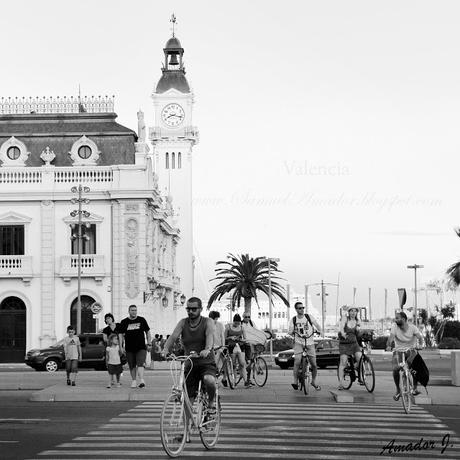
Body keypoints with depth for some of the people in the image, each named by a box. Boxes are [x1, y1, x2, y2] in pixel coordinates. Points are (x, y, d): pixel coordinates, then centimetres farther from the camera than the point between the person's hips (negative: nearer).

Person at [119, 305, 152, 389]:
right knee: (132, 366, 8)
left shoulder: (142, 320, 5)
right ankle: (134, 380, 21)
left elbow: (148, 332, 11)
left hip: (141, 347, -2)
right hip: (129, 349, 2)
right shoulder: (124, 322, 5)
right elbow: (121, 335, 9)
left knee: (140, 364, -15)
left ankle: (141, 380, -23)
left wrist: (149, 344, 5)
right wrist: (122, 346, 3)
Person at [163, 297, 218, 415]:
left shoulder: (207, 322, -3)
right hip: (190, 365, 3)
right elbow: (173, 336, -11)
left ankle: (212, 402, -6)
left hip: (206, 363, -3)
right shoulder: (183, 323, 5)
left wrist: (207, 349, -45)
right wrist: (165, 349, -32)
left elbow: (210, 336, -23)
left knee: (209, 380, -34)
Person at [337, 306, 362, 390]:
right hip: (344, 343, -3)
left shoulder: (356, 321, 6)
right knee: (343, 362, -10)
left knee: (360, 358, -16)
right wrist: (342, 333, -39)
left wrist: (358, 328, -16)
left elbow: (358, 334, 3)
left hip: (354, 343, 3)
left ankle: (360, 377, 3)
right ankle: (340, 383, -7)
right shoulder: (345, 318, -4)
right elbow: (341, 327, -20)